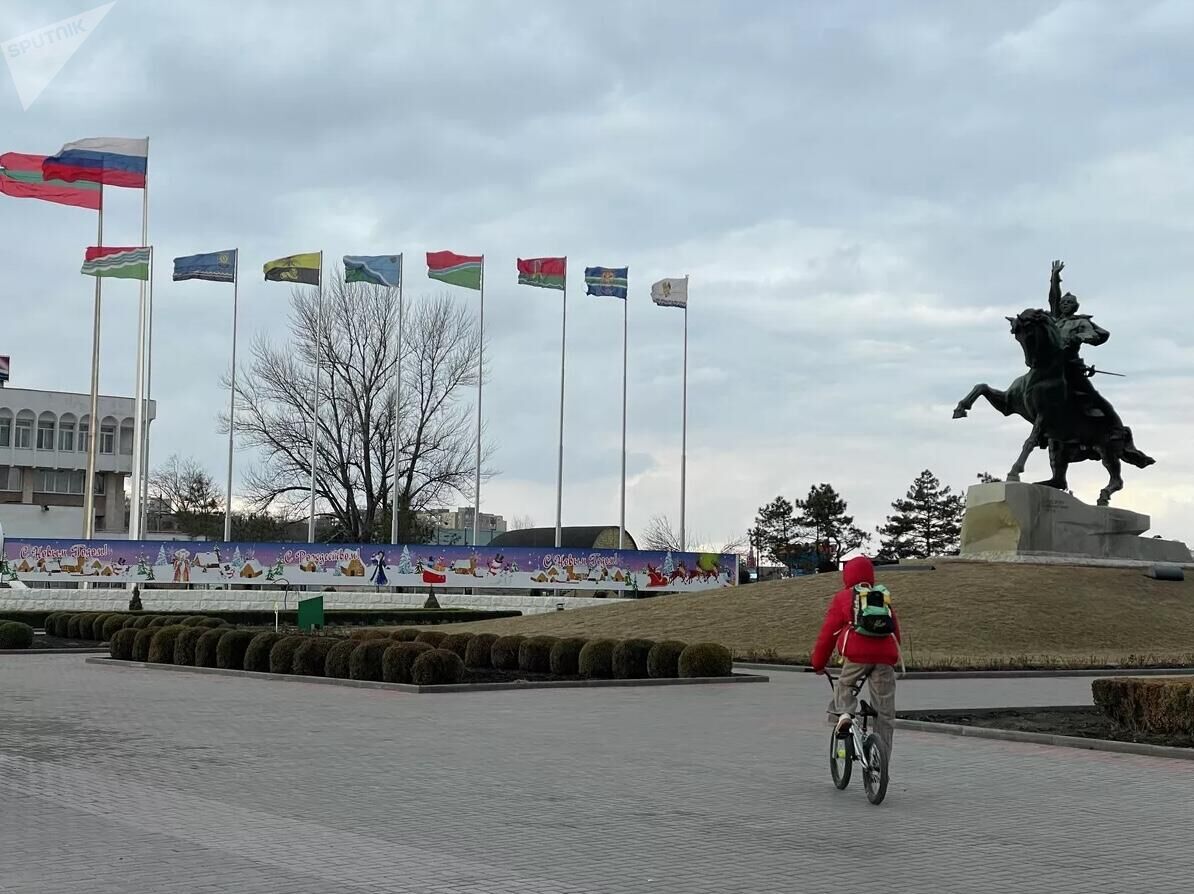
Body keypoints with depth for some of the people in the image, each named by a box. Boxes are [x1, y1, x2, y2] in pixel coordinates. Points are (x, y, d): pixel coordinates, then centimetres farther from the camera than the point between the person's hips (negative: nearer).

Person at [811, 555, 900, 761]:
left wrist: (818, 663, 21)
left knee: (844, 685, 28)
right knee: (885, 713, 8)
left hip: (857, 655, -3)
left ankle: (843, 712, -2)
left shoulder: (842, 598, 15)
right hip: (885, 656, 3)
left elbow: (829, 631, 13)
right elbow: (895, 630, 29)